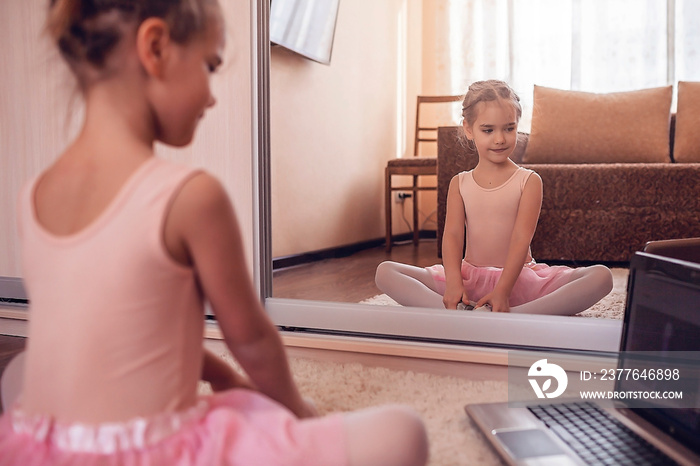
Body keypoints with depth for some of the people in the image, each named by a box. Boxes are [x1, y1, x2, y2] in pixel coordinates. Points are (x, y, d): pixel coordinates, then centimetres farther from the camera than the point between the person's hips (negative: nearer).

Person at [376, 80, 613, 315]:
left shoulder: (529, 181, 0)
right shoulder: (459, 184, 7)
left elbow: (521, 239, -12)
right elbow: (452, 235, -6)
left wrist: (502, 292, -27)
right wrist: (453, 283, -26)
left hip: (518, 278, -1)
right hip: (469, 279, 2)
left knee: (602, 276, -25)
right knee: (385, 272, -17)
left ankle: (513, 315, -40)